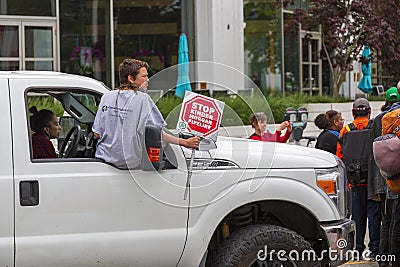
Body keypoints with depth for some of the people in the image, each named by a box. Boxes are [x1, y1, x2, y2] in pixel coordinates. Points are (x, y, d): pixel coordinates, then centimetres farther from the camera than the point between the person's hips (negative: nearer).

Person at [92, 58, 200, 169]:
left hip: (104, 157, 5)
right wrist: (184, 142, -9)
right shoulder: (143, 99, -11)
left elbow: (97, 134, 1)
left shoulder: (107, 97, 0)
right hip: (129, 162, -5)